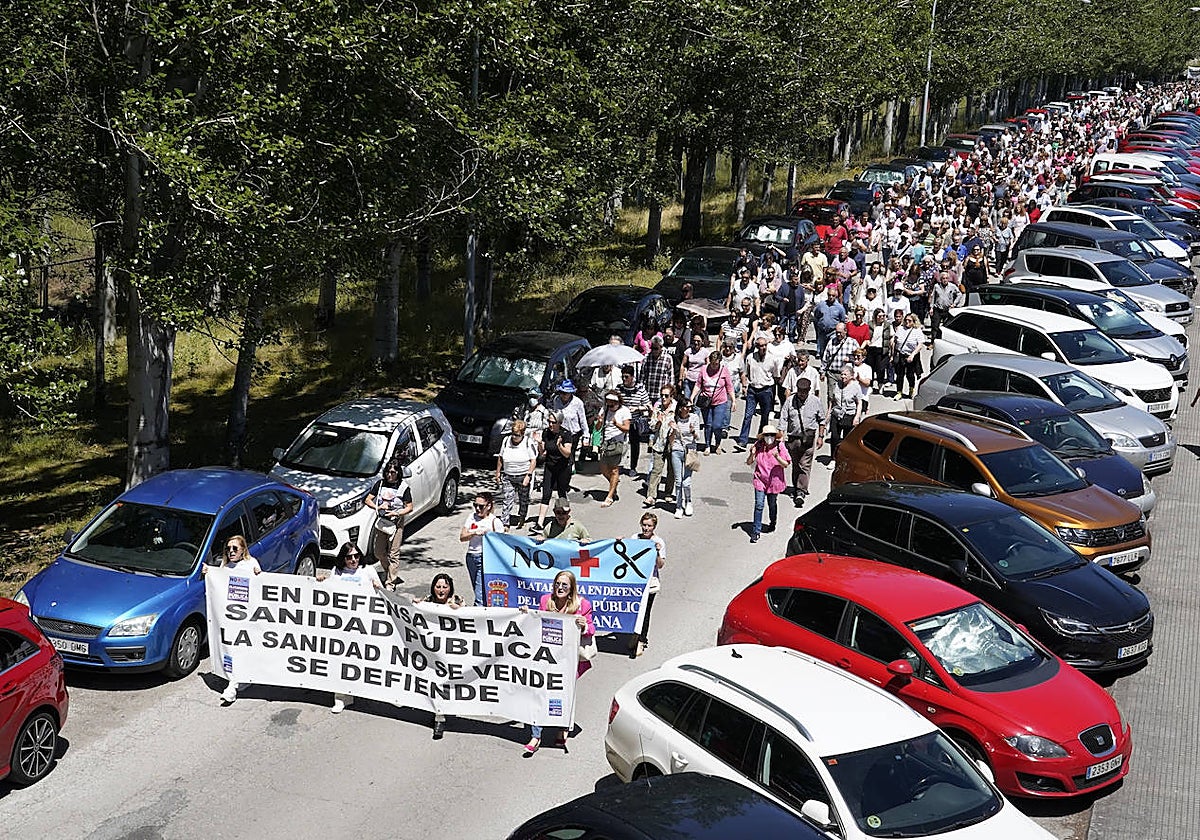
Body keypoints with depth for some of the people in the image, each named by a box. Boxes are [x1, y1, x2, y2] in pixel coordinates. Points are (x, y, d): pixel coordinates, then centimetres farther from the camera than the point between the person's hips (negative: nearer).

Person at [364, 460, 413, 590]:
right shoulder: (380, 484, 7)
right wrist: (377, 507, -12)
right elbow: (368, 500, 6)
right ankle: (391, 573, 31)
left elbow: (409, 507, -3)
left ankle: (390, 583, 0)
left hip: (396, 523, -4)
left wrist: (397, 513, -19)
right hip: (381, 521, 4)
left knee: (393, 554, -4)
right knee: (378, 552, 9)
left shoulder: (404, 487, -4)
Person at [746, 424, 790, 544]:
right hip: (760, 480, 0)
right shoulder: (758, 445, -6)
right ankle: (756, 531, -3)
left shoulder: (780, 446, -9)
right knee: (759, 505, -8)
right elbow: (748, 463, 0)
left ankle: (773, 523, 44)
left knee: (772, 504, 16)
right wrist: (752, 454, -20)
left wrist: (777, 457, -26)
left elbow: (786, 464, -9)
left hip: (774, 480, 0)